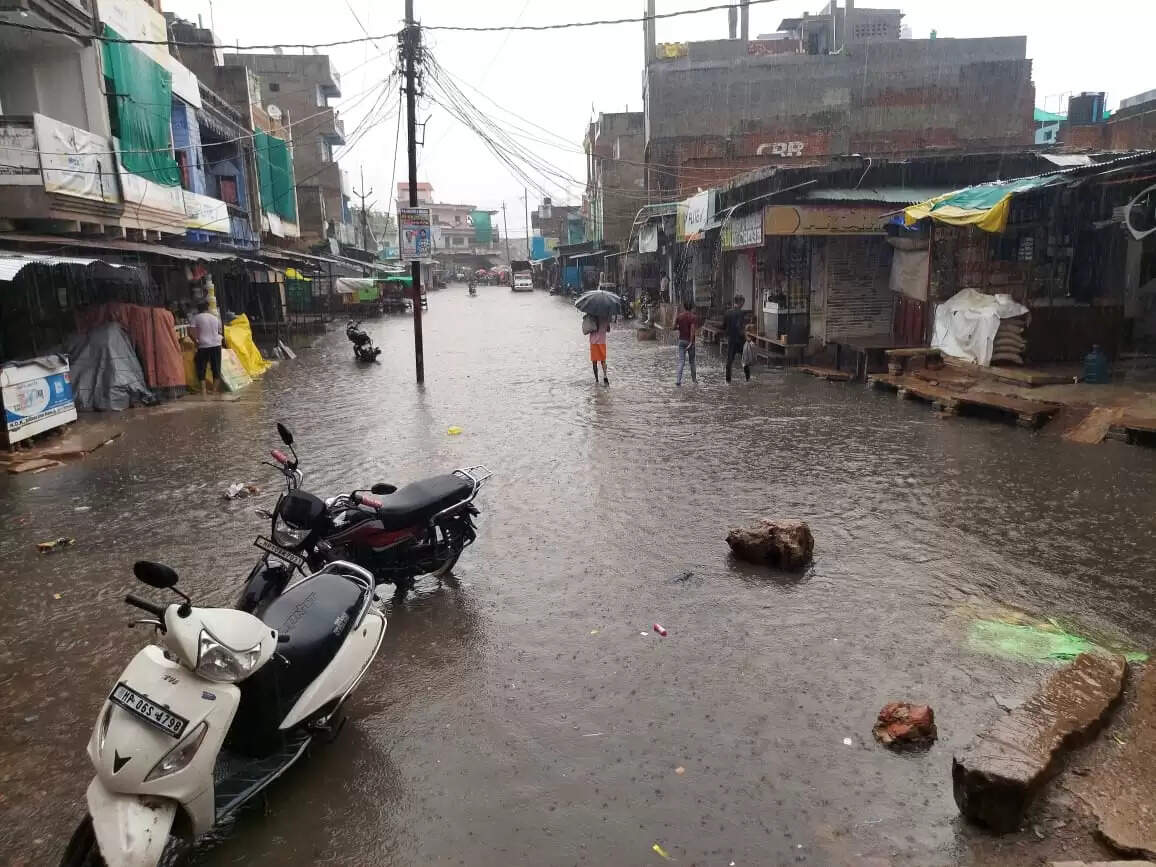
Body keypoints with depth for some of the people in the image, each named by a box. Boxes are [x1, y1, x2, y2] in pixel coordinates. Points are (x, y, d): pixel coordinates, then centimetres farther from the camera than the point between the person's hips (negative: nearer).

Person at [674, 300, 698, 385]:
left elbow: (674, 327, 3)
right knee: (692, 361, 15)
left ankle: (678, 380, -13)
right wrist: (691, 342, -21)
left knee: (681, 361, 0)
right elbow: (692, 329, -20)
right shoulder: (694, 317, -10)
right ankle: (694, 378, 28)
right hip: (690, 341, -2)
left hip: (681, 341, 2)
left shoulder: (680, 316, 0)